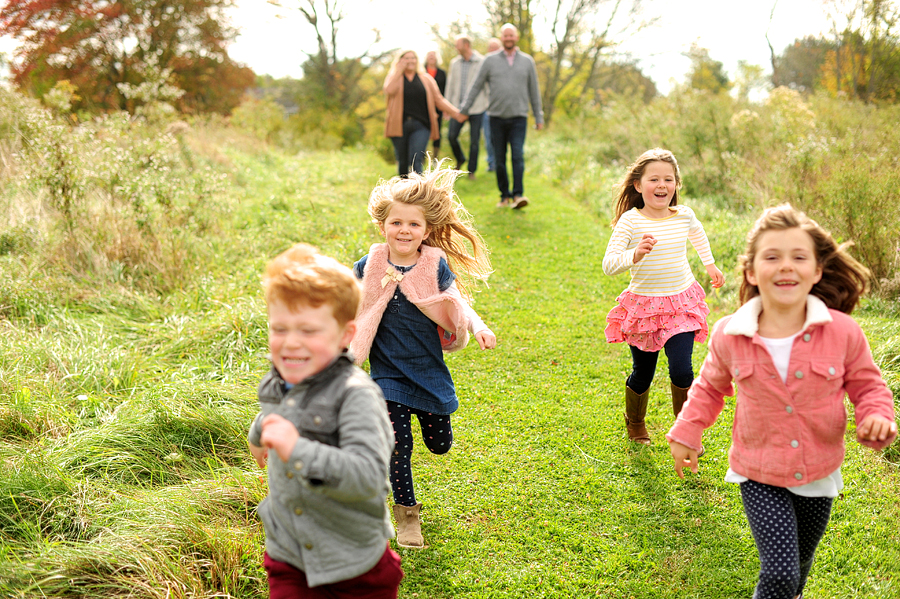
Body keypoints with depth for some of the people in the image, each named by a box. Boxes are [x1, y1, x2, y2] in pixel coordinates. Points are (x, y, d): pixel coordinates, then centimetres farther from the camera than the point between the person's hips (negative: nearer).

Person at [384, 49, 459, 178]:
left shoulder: (426, 79, 13)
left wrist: (457, 113, 1)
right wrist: (399, 70, -7)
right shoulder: (394, 77, 9)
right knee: (402, 162, 8)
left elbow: (439, 100, 12)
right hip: (400, 126, 0)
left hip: (420, 125, 0)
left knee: (415, 161, -15)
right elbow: (389, 90, -14)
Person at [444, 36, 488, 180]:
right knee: (451, 136, -5)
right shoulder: (455, 63, 10)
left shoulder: (482, 62, -3)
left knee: (474, 141, 0)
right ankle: (460, 160, 22)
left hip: (476, 108, -4)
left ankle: (471, 171, 12)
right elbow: (450, 84, 16)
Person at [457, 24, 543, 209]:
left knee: (518, 155, -15)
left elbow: (534, 91, 13)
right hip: (497, 117, 1)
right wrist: (464, 110, 7)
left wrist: (538, 117, 12)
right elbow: (476, 86, 10)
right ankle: (505, 195, 13)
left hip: (518, 118, -1)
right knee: (499, 159, 3)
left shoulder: (527, 61, 9)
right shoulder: (490, 61, 6)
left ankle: (518, 194, -19)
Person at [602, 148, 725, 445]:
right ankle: (635, 425, 40)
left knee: (681, 370, -12)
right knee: (642, 375, 11)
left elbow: (697, 234, 22)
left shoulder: (684, 215, -4)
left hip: (681, 303, 2)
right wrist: (634, 256, -41)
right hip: (643, 306, -2)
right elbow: (608, 265, -23)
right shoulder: (630, 220, -16)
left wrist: (710, 264, 32)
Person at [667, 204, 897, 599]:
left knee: (799, 563, 23)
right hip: (759, 476, -2)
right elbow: (710, 387, 7)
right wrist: (686, 432, 5)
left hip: (817, 475, 2)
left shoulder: (843, 332, -16)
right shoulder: (729, 336, -13)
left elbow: (867, 385, -1)